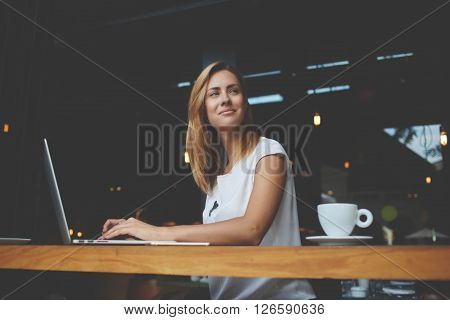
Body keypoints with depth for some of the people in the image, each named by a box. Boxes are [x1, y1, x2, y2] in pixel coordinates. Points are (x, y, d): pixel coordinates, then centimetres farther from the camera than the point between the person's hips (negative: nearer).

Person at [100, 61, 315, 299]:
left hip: (278, 297, -5)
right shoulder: (215, 172, 12)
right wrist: (139, 230, -5)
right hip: (228, 300, 5)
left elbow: (251, 230, -21)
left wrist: (162, 233, -22)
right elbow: (209, 237, 6)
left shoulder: (268, 151, -8)